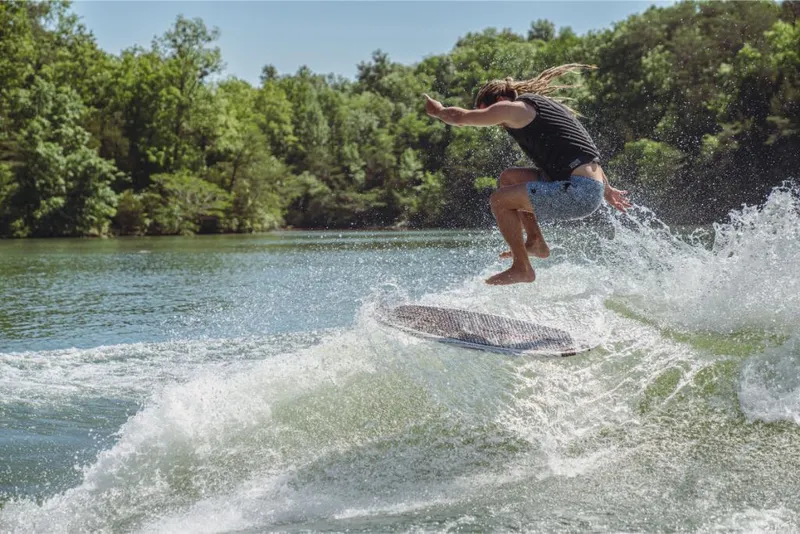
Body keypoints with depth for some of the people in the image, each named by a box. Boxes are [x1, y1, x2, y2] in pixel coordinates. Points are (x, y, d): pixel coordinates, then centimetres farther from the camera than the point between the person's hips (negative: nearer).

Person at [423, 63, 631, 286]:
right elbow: (586, 151, 28)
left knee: (499, 200, -4)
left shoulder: (516, 108, -5)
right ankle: (536, 242, 20)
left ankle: (522, 268, 2)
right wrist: (606, 189, 33)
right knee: (508, 178, 18)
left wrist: (438, 110, 24)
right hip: (593, 188, 10)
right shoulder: (544, 105, 23)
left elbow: (460, 117, 3)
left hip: (578, 193, -10)